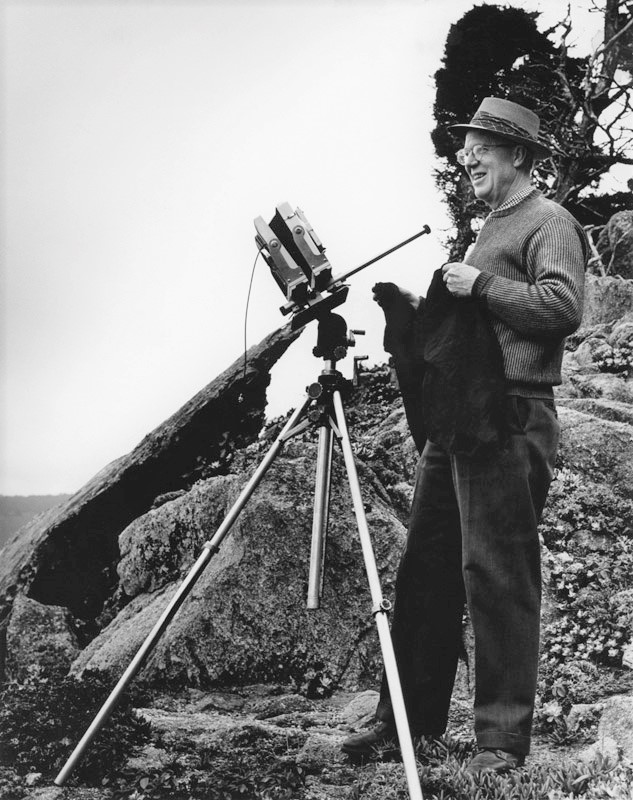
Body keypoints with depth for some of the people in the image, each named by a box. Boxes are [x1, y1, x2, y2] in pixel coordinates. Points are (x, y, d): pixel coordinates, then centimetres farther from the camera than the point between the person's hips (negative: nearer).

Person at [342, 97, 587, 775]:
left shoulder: (549, 223, -2)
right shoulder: (488, 229, 25)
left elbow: (563, 308, -17)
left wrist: (481, 286, -13)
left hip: (510, 419, -9)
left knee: (496, 573, -8)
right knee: (424, 566, 8)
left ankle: (502, 738, -1)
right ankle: (407, 717, 16)